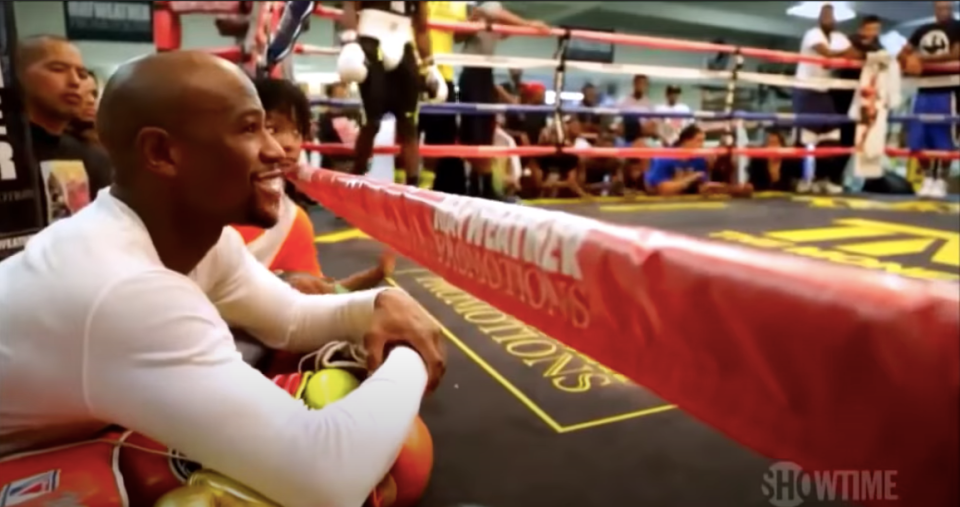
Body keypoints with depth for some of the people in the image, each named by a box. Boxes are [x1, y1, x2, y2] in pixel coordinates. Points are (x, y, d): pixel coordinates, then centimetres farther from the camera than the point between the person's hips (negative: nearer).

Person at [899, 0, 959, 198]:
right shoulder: (922, 31, 18)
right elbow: (903, 54, 17)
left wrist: (923, 59, -15)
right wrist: (909, 63, -5)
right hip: (923, 90, 5)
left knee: (943, 139, -5)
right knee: (917, 139, 2)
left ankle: (940, 180, 2)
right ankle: (928, 178, 14)